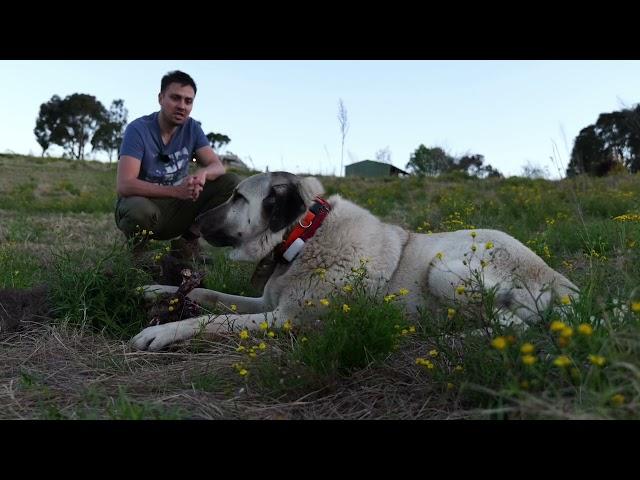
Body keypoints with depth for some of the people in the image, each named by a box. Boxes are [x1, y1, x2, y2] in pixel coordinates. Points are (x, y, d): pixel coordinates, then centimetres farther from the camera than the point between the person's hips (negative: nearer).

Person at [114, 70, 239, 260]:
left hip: (177, 208, 5)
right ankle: (138, 250, -6)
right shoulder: (138, 129, -16)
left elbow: (218, 166, -7)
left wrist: (202, 173, -32)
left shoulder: (192, 128, -1)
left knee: (231, 182, -11)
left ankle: (187, 240, -4)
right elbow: (124, 185, -26)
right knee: (141, 210, -41)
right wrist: (175, 191, -39)